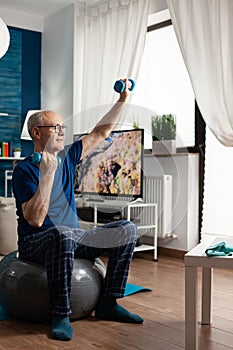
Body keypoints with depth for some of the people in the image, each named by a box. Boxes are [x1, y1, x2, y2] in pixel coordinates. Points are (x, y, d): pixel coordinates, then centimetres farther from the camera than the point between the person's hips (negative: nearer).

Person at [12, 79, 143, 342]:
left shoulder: (67, 158, 8)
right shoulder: (24, 170, -13)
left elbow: (100, 132, 14)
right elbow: (35, 220, -25)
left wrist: (122, 99, 9)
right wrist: (48, 174, -30)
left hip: (73, 239, 7)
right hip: (35, 244, -7)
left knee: (127, 229, -7)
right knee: (62, 233, -41)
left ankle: (108, 303, -5)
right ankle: (60, 315, -26)